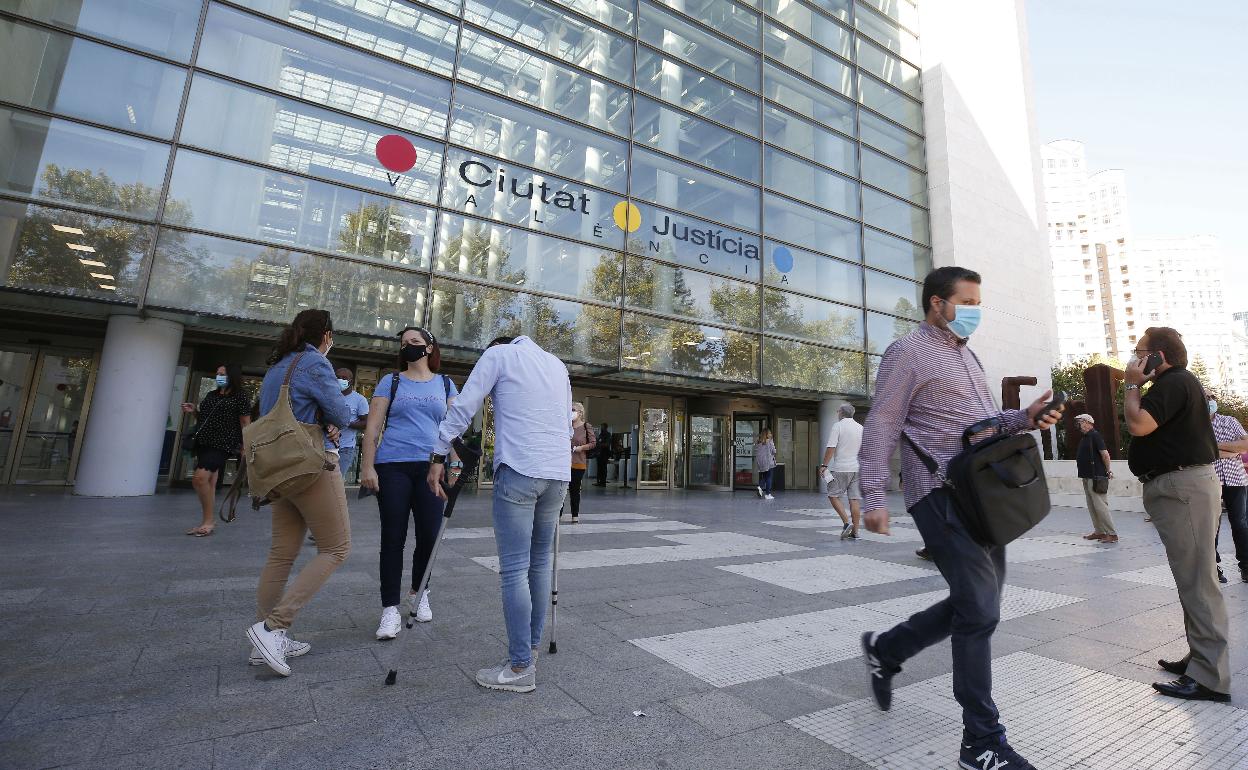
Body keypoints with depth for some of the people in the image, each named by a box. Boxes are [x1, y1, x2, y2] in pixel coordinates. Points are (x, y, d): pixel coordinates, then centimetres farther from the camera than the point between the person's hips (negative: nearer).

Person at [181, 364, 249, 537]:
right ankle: (208, 522, 18)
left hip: (222, 445, -7)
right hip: (203, 443, 7)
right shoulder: (211, 395, 17)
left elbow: (246, 424, -5)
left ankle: (209, 520, -6)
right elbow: (203, 418, 27)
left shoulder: (239, 398, -4)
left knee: (199, 478, -18)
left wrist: (245, 446, -13)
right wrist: (194, 411, 7)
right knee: (208, 482, 10)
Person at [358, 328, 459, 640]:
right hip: (393, 466, -1)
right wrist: (367, 467, -4)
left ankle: (418, 591, 28)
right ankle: (390, 610, 11)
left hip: (431, 467, 1)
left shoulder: (445, 385, 13)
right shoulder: (391, 382, 9)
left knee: (429, 536, 1)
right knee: (393, 538, 0)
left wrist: (454, 463, 0)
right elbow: (373, 427, 4)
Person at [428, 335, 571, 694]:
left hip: (518, 472, -6)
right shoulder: (558, 364, 23)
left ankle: (521, 667, 5)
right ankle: (532, 649, 25)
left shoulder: (498, 354, 9)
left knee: (514, 569, -1)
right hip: (559, 475, 6)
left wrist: (438, 456, 4)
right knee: (540, 563, 15)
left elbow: (464, 406, 0)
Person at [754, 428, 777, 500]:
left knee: (762, 477, 17)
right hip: (768, 462, -4)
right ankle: (767, 494, 2)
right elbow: (773, 451, -6)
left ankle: (761, 486, -10)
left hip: (759, 462, 4)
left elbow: (755, 452, 5)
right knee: (768, 478, 3)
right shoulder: (769, 441, -8)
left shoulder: (757, 442, 4)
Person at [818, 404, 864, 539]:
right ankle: (855, 531, 9)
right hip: (857, 469, 6)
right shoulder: (861, 428, 12)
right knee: (855, 499, 5)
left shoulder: (838, 425, -6)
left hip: (840, 468, -6)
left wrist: (824, 464, -8)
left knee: (833, 495, 4)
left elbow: (831, 447, -14)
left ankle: (846, 523, -8)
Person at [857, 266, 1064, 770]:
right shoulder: (909, 352, -7)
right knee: (979, 610, -6)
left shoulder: (967, 356, 22)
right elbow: (881, 427, -13)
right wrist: (874, 496, -20)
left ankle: (886, 649, 30)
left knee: (977, 603, 14)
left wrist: (1024, 419, 6)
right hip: (942, 494, -9)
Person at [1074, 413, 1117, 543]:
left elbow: (1105, 454, -14)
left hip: (1096, 477, -9)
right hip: (1086, 476, 9)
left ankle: (1112, 534, -2)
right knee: (1092, 506, 12)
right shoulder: (1085, 437, 16)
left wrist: (1108, 471, -6)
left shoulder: (1094, 435, -10)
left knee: (1100, 506, -8)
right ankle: (1099, 531, 19)